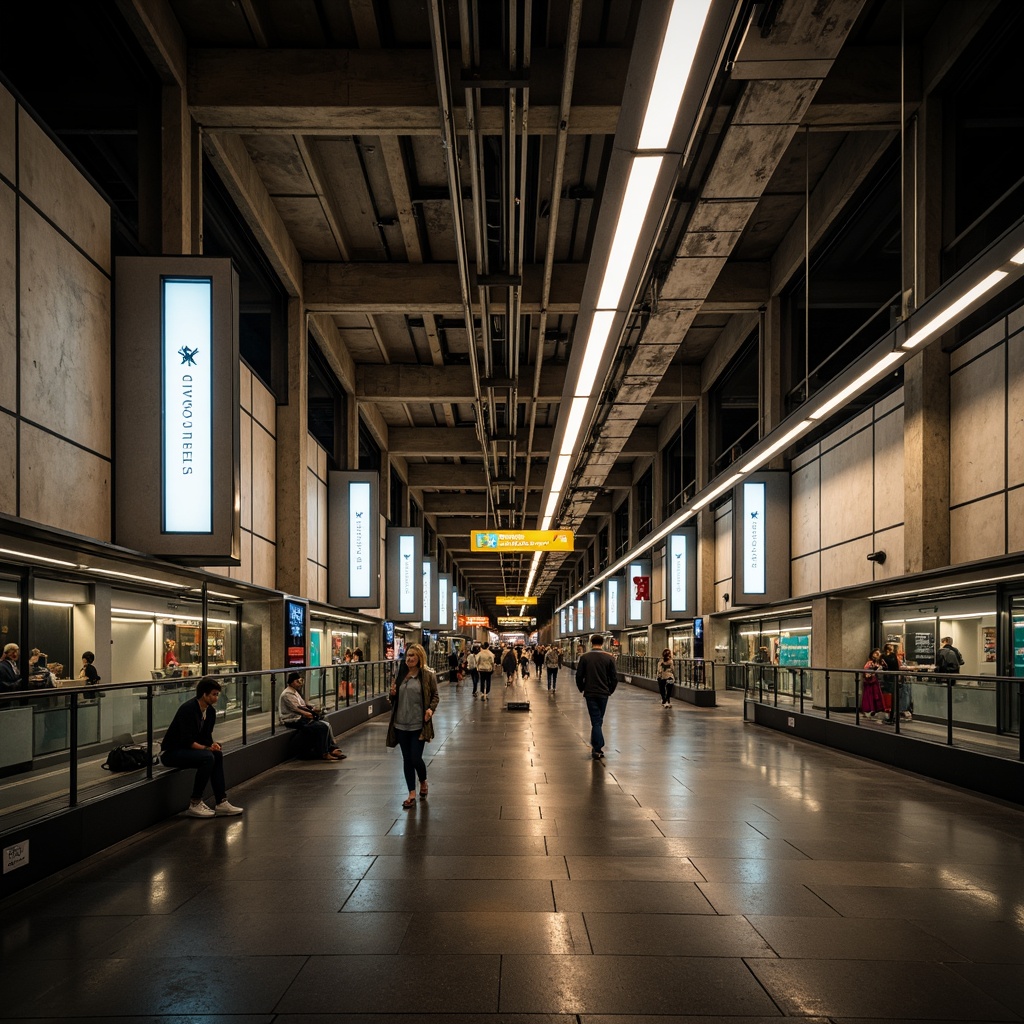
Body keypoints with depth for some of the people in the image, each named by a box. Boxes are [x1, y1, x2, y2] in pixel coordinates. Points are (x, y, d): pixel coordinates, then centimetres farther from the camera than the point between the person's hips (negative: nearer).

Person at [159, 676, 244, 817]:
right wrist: (207, 748, -27)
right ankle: (195, 804, -16)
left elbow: (207, 736, 9)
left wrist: (213, 744, -11)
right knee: (207, 757, -26)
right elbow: (187, 741, -26)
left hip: (185, 749, 9)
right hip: (170, 752, -9)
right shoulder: (188, 709, -24)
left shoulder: (210, 711, 3)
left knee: (217, 755, -9)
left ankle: (222, 803, -8)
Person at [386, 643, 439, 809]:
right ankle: (412, 794, 19)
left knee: (416, 758, -4)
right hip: (401, 724, 4)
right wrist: (393, 693, -6)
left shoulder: (428, 675, -6)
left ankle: (423, 782, 28)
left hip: (419, 724, -4)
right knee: (407, 760, 9)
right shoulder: (400, 674, 6)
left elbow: (435, 696, 0)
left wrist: (431, 709, -18)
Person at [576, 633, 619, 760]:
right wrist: (610, 690, 13)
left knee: (596, 721, 0)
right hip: (604, 694, 1)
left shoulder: (585, 658, -6)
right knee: (598, 720, 16)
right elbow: (614, 678, -2)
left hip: (590, 693, -1)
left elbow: (579, 676, -4)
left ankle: (597, 749, -9)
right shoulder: (609, 658, -3)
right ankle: (596, 747, 22)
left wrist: (582, 689, 12)